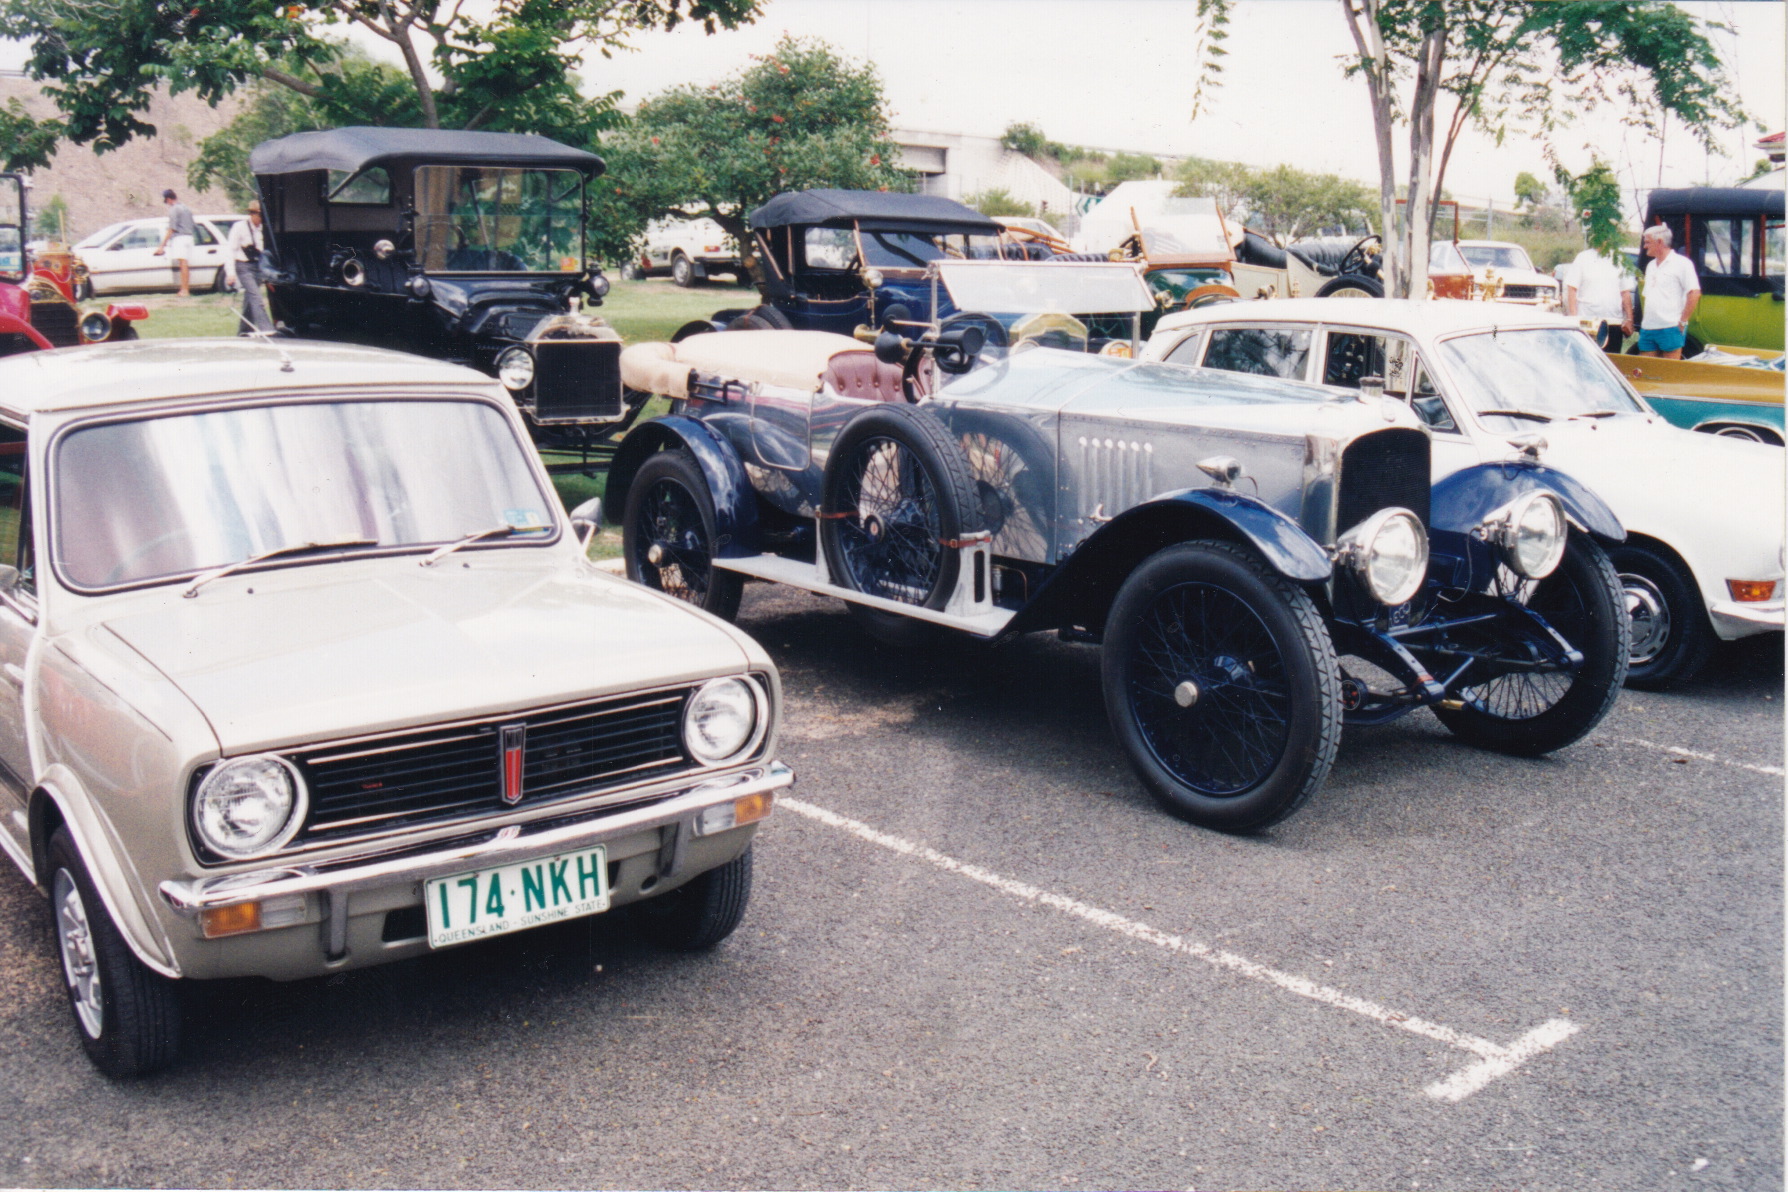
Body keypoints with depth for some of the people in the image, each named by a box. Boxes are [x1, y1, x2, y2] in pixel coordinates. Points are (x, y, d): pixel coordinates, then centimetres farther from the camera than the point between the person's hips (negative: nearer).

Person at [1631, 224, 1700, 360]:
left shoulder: (1681, 263, -4)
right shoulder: (1651, 266, 20)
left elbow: (1695, 293, -12)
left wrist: (1683, 321, -14)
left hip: (1671, 328, -8)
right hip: (1647, 328, 8)